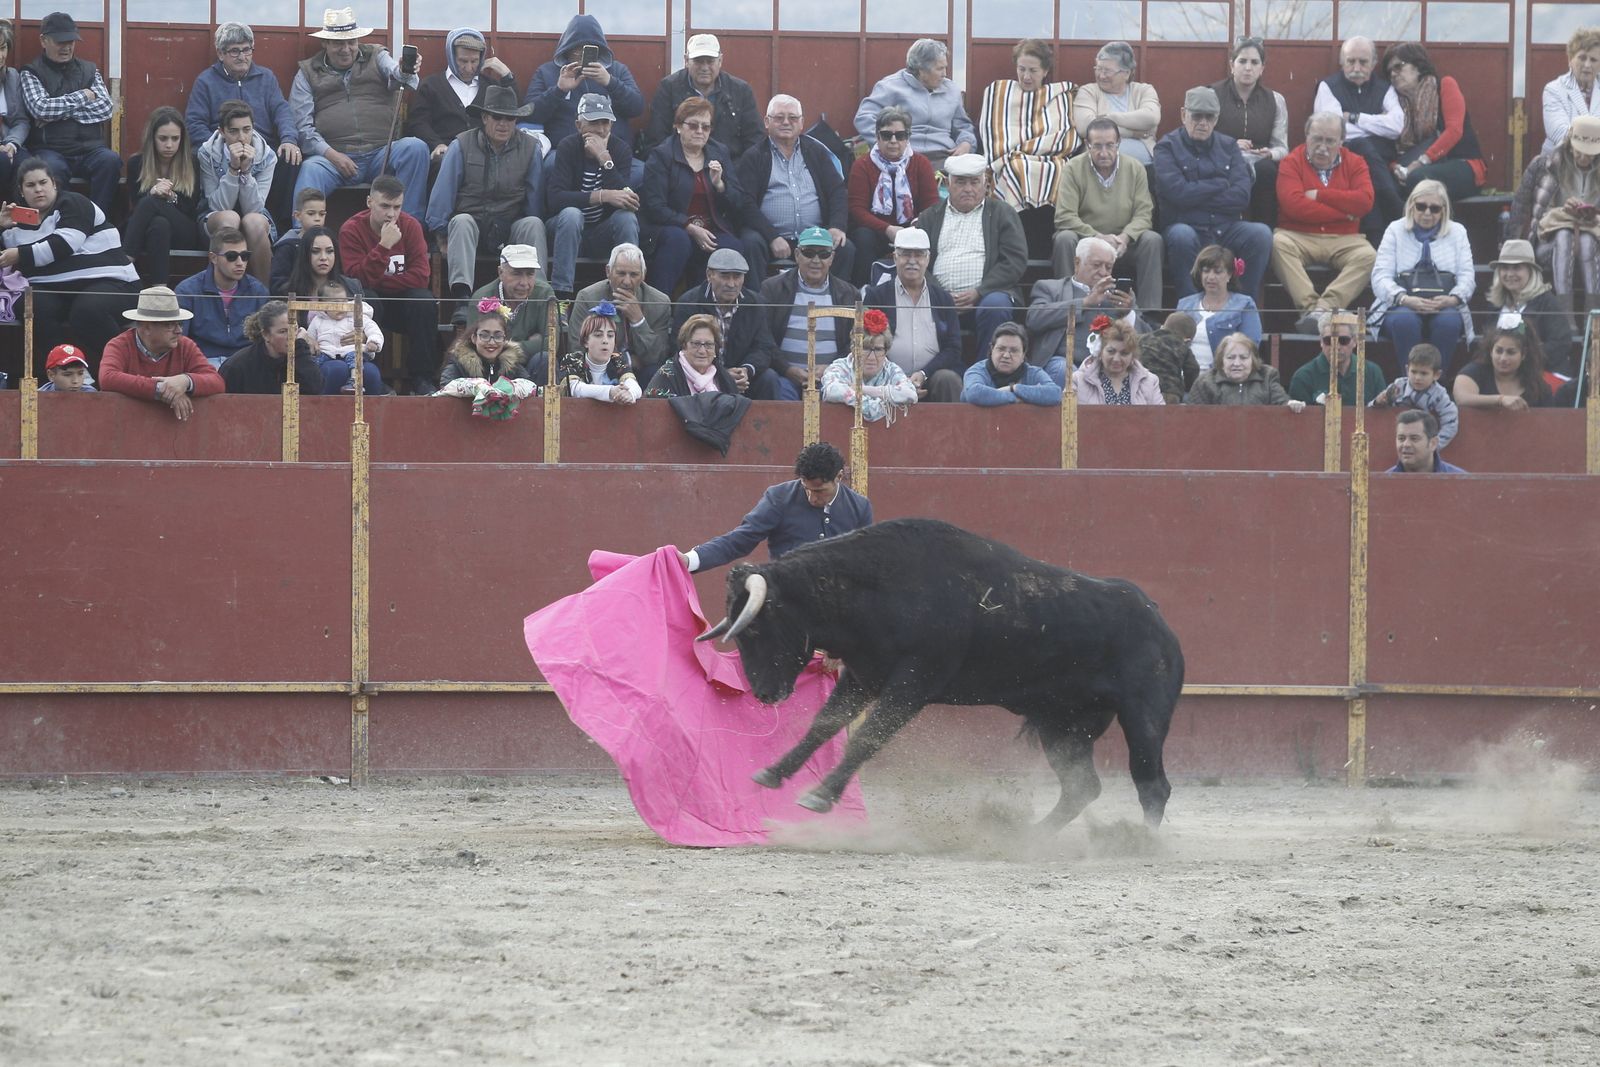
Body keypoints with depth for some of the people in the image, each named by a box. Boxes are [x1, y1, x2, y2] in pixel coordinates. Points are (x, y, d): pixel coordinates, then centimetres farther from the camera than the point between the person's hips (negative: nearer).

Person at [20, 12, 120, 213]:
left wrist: (60, 111, -7)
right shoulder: (32, 73, 7)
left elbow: (106, 108, 2)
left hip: (90, 149, 3)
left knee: (111, 160, -29)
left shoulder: (89, 70, 17)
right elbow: (40, 108, -11)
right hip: (51, 149, -3)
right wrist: (83, 97, -2)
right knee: (52, 168, -37)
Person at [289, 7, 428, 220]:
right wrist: (330, 154, -11)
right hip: (334, 155, -1)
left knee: (416, 147, -26)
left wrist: (406, 72, -35)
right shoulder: (308, 73, 14)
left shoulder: (376, 57, 16)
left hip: (381, 153, 1)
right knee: (310, 169, -33)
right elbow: (302, 126, 5)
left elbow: (395, 73, -8)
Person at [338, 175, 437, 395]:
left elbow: (420, 276, -15)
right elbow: (360, 278, -24)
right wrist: (384, 245, -32)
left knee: (424, 300, -28)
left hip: (402, 299, 2)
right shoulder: (351, 230, -13)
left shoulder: (410, 226, -7)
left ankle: (423, 380, -22)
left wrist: (381, 283, -18)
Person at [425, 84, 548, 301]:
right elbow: (443, 192, -2)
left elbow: (535, 197, 7)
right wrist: (440, 233, -7)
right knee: (461, 221, -34)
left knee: (533, 224, -28)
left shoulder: (531, 147, 3)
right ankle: (461, 297, -50)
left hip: (510, 227, 1)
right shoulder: (462, 145, -2)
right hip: (472, 220, -1)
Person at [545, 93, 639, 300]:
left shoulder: (621, 149, -5)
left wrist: (604, 158, -28)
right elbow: (555, 198, -25)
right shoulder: (568, 148, -11)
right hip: (568, 229, -2)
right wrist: (603, 196, -34)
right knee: (571, 214, -33)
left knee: (627, 217, -27)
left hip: (602, 234, 2)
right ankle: (561, 294, -36)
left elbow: (623, 197, -20)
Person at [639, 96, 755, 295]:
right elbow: (655, 206, -8)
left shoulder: (720, 154, 15)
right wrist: (691, 229, -18)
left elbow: (738, 205, 10)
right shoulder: (661, 156, 1)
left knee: (731, 246, -29)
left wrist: (719, 184, -11)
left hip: (712, 231, 3)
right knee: (677, 239, -37)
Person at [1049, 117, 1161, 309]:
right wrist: (1098, 237, -25)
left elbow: (1144, 214, -3)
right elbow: (1064, 217, -13)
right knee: (1064, 239, -33)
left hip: (1123, 245, 2)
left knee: (1152, 240, -25)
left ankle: (1150, 312, -25)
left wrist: (1125, 237, -24)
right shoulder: (1073, 169, -5)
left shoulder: (1135, 169, 2)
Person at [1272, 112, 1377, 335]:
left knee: (1369, 256, -29)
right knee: (1279, 243, -34)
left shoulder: (1355, 163, 11)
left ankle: (1324, 307, -42)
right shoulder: (1292, 162, 5)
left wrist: (1320, 195, -5)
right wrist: (1343, 212, -6)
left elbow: (1365, 201, -6)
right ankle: (1309, 307, -44)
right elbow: (1293, 204, -11)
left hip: (1343, 240, 1)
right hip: (1300, 238, -1)